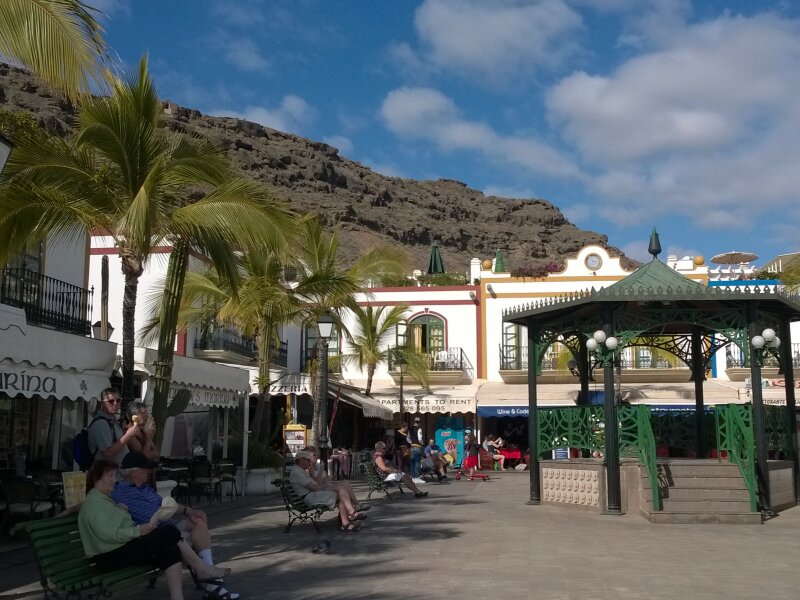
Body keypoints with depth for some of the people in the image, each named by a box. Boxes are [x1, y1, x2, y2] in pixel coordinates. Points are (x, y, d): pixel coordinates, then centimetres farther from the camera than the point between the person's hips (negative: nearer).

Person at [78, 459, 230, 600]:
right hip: (112, 557, -10)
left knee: (170, 550, -13)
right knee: (169, 532, -16)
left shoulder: (103, 499, 23)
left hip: (122, 549, 10)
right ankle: (202, 569, -3)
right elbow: (108, 534, -23)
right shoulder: (93, 502, -10)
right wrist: (139, 530, -17)